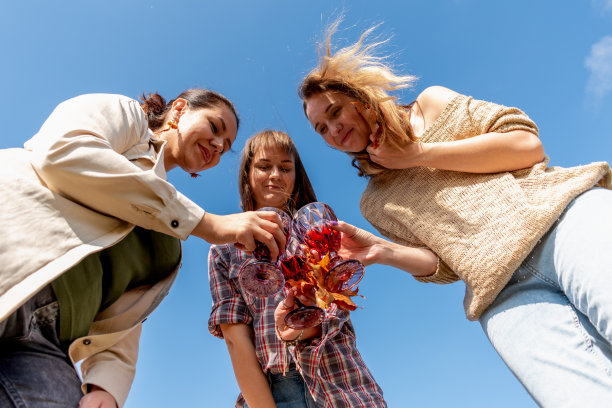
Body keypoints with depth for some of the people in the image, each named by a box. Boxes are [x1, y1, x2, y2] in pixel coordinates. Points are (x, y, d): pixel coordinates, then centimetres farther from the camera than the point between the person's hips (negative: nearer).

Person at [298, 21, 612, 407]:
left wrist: (419, 154, 3)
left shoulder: (432, 102, 17)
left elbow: (527, 143, 3)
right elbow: (443, 264, 12)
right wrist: (382, 251, -8)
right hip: (503, 291, 1)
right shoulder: (376, 202, 19)